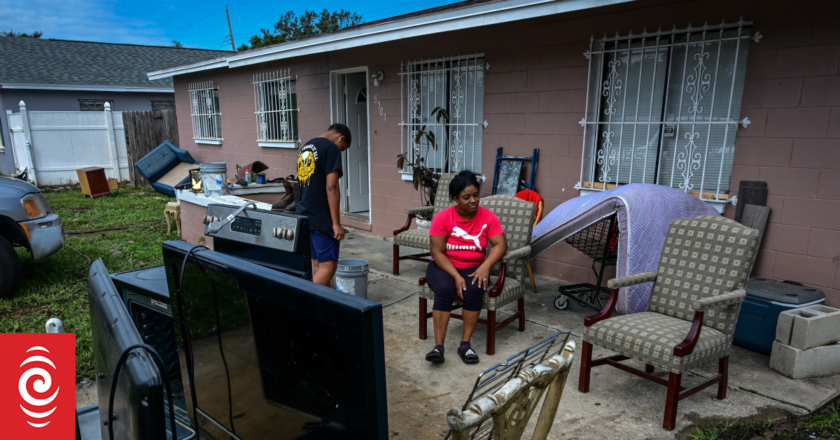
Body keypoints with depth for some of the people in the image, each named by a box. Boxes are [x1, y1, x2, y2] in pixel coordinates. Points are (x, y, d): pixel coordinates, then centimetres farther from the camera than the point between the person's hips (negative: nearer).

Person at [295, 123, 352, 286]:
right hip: (321, 218, -9)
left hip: (304, 215, 9)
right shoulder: (331, 148, -10)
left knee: (317, 264, 13)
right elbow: (331, 188, -18)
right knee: (328, 265, -4)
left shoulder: (305, 148, 17)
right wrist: (336, 223, -17)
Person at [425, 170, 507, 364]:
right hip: (444, 266, -1)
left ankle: (465, 344, -19)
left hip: (474, 268, 2)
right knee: (444, 289, -32)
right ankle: (438, 346, -27)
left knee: (475, 290, -30)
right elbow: (437, 252, -15)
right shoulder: (442, 217, -12)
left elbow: (501, 244, -10)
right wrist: (456, 276, -25)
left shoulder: (488, 217, -6)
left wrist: (485, 266, -27)